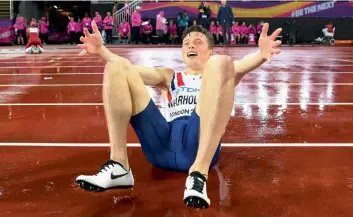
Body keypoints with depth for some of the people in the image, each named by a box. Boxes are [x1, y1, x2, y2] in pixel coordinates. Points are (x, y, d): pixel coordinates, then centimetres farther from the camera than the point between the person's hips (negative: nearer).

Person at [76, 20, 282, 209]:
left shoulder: (218, 73, 27)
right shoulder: (169, 76, 35)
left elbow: (241, 65, 2)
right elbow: (134, 69, 17)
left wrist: (261, 55, -21)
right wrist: (101, 50, -1)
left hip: (200, 144, -2)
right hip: (161, 145, 3)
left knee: (221, 64, -23)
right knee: (117, 67, -5)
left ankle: (199, 173, -34)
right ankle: (119, 166, -19)